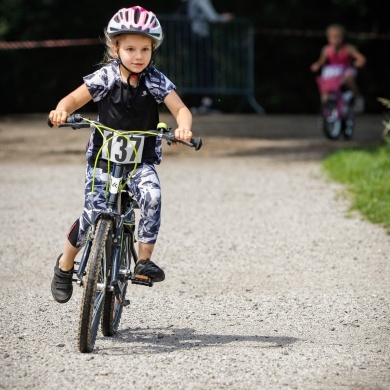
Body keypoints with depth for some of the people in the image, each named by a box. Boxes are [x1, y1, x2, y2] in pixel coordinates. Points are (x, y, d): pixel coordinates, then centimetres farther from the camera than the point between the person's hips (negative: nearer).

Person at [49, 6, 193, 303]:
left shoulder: (156, 81, -5)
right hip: (103, 156, -1)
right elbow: (75, 99, -1)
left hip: (142, 160, 1)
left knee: (152, 196, -28)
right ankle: (65, 265, 19)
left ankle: (144, 259, -15)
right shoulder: (105, 78, -6)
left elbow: (181, 109, -10)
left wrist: (183, 127, -33)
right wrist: (62, 110, -24)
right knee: (93, 214, -7)